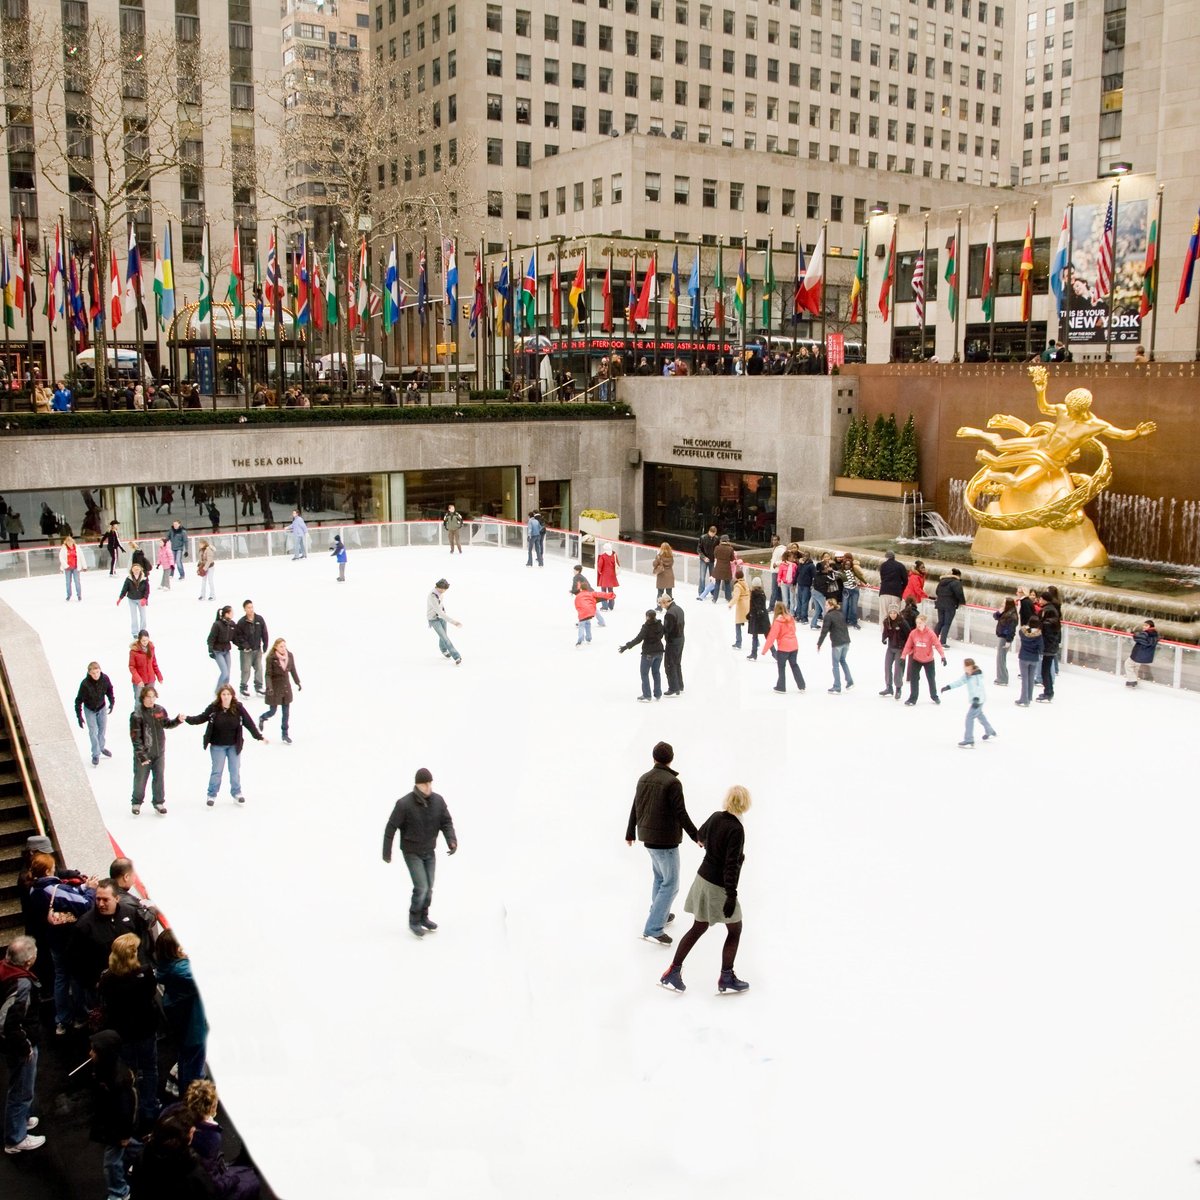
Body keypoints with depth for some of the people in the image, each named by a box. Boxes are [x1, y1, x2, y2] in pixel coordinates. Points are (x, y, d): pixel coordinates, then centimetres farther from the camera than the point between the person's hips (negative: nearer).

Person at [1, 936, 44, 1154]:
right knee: (21, 1091, 12)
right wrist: (24, 1046, -22)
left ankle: (20, 1120, 51)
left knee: (21, 1086, 30)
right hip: (19, 1045, -9)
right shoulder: (22, 984, -34)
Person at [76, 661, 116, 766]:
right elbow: (79, 700, -20)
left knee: (103, 728, 17)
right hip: (89, 710, -3)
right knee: (93, 732, -2)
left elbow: (109, 690, 0)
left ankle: (101, 747, 43)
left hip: (102, 707, 3)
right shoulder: (85, 684, -30)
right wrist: (79, 716, -19)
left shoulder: (105, 679, -22)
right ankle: (95, 755, 13)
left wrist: (112, 702, -8)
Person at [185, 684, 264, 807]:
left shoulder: (238, 708, -12)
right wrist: (188, 719, -16)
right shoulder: (213, 708, -13)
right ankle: (212, 794, 24)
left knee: (235, 770, 13)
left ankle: (236, 792, 32)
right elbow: (201, 718, -3)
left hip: (234, 745, 1)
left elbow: (249, 722, -7)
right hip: (217, 746, -1)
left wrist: (259, 736, -5)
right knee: (217, 771, 8)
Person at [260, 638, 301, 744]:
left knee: (286, 712, 8)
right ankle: (262, 719, 41)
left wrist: (298, 683, 12)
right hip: (275, 687, -4)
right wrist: (269, 687, -26)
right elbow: (268, 674, -16)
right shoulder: (271, 658, -16)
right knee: (273, 711, 6)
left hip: (286, 686, 4)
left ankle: (284, 734, 21)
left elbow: (293, 671, 9)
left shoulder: (290, 656, -2)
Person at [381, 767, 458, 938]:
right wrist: (387, 852, -9)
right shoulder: (404, 804, -23)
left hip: (430, 852, 5)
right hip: (412, 853, -5)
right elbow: (391, 828, -14)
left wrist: (451, 840, -20)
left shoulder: (438, 801, -11)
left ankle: (423, 918, 32)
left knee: (429, 888, 12)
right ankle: (414, 921, 9)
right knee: (421, 887, -10)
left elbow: (446, 822, -2)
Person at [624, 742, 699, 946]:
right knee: (670, 884, -1)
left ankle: (660, 915, 37)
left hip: (648, 837, 8)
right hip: (666, 840, -8)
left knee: (660, 878, 25)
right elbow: (681, 814, -19)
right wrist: (696, 836, -9)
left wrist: (630, 833, 25)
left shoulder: (644, 779, 4)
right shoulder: (672, 782, -19)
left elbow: (635, 809, 12)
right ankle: (653, 928, -5)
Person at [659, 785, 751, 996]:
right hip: (719, 887, -7)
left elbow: (700, 836, 21)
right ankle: (726, 979, 21)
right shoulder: (736, 829, -23)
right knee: (734, 931, 13)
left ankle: (673, 972, 16)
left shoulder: (715, 818, -1)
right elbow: (731, 865, -25)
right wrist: (731, 895, -22)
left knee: (698, 928, 17)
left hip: (703, 878, 7)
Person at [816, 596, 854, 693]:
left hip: (837, 643, -7)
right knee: (843, 661, 25)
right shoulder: (840, 614, 12)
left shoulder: (828, 616, -11)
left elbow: (824, 632, -13)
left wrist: (819, 643, -6)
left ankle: (837, 688, 5)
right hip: (846, 641, 7)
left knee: (836, 664, 2)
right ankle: (850, 682, 23)